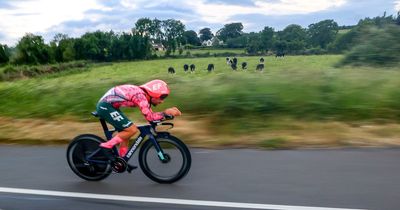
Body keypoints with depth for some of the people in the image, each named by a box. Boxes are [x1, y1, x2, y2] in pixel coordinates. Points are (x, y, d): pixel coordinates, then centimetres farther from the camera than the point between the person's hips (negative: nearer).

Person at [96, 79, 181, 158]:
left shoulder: (143, 96, 7)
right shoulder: (140, 95, -22)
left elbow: (151, 115, 6)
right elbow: (149, 117, -26)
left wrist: (169, 111, -2)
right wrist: (165, 113, -18)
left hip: (107, 106, 10)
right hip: (105, 106, -10)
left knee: (126, 133, 12)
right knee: (132, 129, -14)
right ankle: (106, 146, -4)